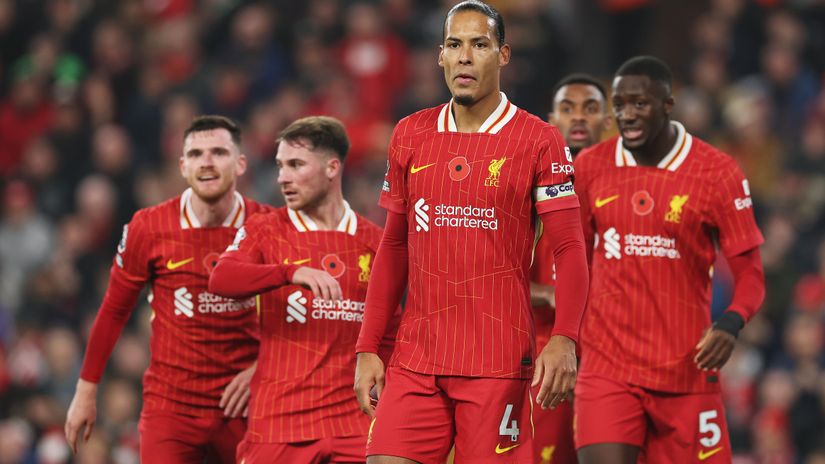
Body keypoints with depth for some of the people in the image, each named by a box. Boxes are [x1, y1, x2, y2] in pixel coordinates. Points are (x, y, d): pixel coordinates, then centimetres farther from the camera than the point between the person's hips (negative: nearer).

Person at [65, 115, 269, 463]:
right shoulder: (149, 227, -4)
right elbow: (115, 310, 6)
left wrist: (263, 366, -5)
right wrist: (87, 389, 8)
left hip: (242, 406, 1)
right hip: (169, 405, -1)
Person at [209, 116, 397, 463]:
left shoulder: (373, 240, 10)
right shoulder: (264, 232, 4)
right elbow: (220, 280, -17)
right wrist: (292, 272, -32)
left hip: (351, 419, 1)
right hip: (278, 419, -1)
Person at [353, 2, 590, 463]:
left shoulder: (538, 140, -1)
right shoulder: (410, 135, 12)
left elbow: (570, 249, -5)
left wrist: (564, 341, -19)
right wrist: (368, 347, 11)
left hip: (499, 364, -4)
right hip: (415, 362, 4)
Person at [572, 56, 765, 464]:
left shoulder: (717, 173, -4)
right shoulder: (590, 167, 4)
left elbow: (750, 272, -2)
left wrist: (731, 323, -22)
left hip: (686, 370, -1)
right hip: (607, 365, 1)